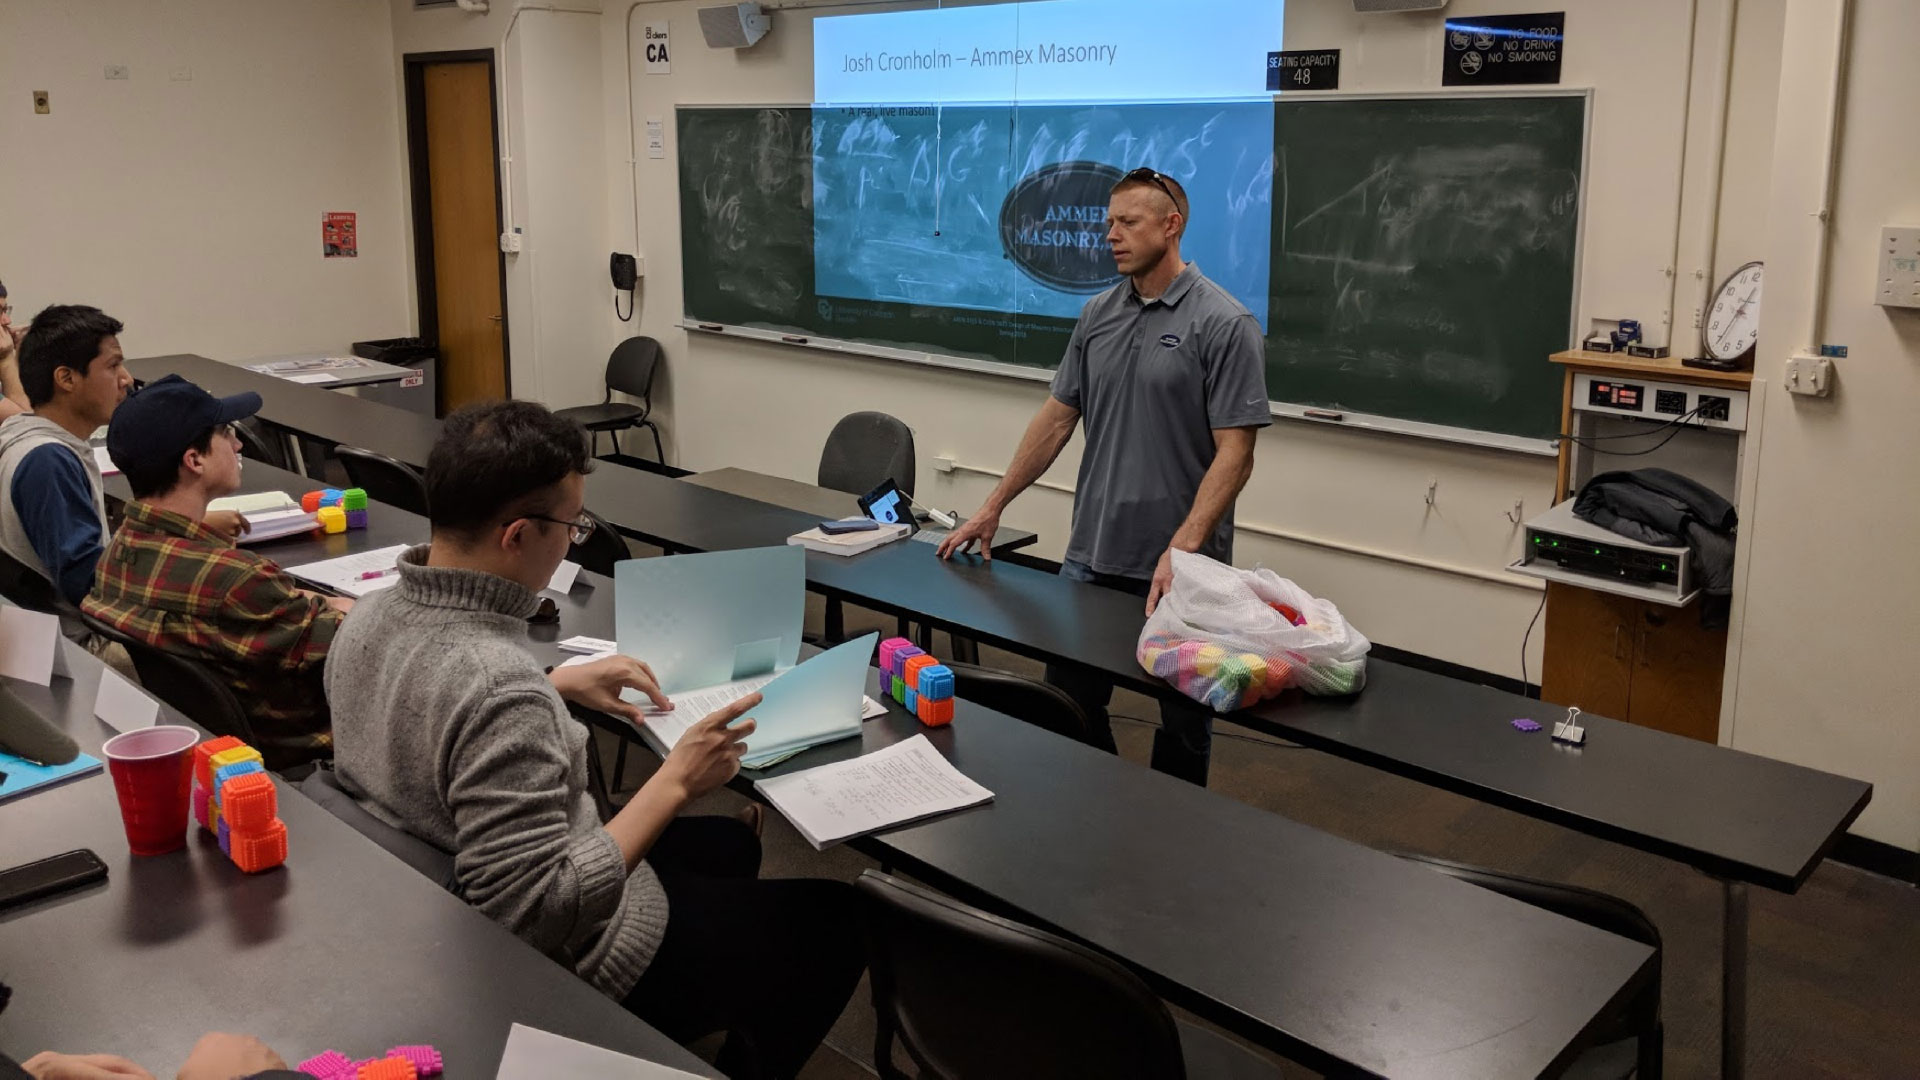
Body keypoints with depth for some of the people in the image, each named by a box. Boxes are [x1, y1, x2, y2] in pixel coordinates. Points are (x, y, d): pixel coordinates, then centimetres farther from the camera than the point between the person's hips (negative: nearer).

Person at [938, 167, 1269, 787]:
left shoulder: (1223, 324, -12)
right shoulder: (1098, 315, 8)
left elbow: (1234, 453, -15)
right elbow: (1057, 417, 13)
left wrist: (1182, 548, -25)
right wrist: (992, 507, 11)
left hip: (1178, 570, -6)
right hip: (1092, 556, 6)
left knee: (1183, 718, 9)